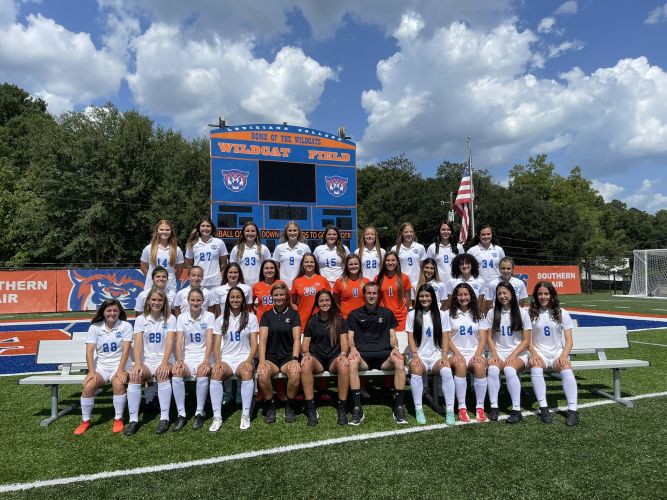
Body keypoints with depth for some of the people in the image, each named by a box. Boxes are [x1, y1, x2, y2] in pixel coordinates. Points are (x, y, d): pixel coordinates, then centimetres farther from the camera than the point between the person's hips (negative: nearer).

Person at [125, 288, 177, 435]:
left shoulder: (170, 318, 1)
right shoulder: (140, 319, 6)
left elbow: (169, 342, -10)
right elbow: (137, 343, -6)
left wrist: (164, 363, -25)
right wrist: (138, 364, -22)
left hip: (164, 360, -2)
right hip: (146, 361, 2)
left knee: (162, 374, -34)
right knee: (134, 376, -29)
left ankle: (164, 418, -28)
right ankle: (133, 420, -20)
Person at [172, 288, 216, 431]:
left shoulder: (209, 316, -1)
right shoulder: (182, 318, 5)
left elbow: (209, 340, -10)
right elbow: (179, 341, -3)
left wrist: (206, 361, -23)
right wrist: (180, 361, -19)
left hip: (203, 355, -2)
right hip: (187, 356, 2)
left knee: (202, 373, -33)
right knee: (176, 373, -28)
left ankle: (199, 413, -17)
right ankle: (181, 414, -17)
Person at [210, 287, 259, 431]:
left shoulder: (251, 317, 5)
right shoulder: (221, 320, 10)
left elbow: (254, 344, 0)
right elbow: (216, 345, 4)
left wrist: (249, 361, -18)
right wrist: (217, 361, -15)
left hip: (244, 358, -1)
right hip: (226, 358, 2)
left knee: (246, 373, -35)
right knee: (215, 373, -31)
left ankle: (246, 415, -25)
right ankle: (217, 417, -25)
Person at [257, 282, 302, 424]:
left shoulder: (293, 314, 6)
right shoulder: (267, 315, 9)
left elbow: (297, 339, -3)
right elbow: (262, 339, -1)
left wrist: (295, 359, -17)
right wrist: (262, 361, -15)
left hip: (288, 356, -1)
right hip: (270, 357, 1)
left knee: (296, 373, -33)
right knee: (262, 374, -31)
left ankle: (289, 406, -7)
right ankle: (270, 407, -6)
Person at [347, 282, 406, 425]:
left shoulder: (387, 313, 18)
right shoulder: (354, 314, 15)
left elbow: (392, 336, 14)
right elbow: (350, 337, 8)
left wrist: (395, 347, -7)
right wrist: (353, 348, -14)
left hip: (383, 354, 1)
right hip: (362, 355, -1)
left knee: (399, 362, -32)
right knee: (352, 363, -36)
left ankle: (399, 407, -21)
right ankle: (357, 409, -30)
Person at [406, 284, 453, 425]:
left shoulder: (441, 315, 10)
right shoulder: (412, 314, 7)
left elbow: (445, 338, 5)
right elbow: (410, 338, 2)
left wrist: (444, 356, -9)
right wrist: (415, 355, -12)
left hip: (436, 356, 1)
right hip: (419, 356, -1)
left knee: (446, 371, -32)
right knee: (416, 370, -34)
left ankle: (450, 410, -22)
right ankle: (418, 410, -24)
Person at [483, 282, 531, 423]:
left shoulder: (522, 313, 2)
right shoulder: (492, 313, 7)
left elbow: (526, 340, 0)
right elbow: (489, 337, 7)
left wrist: (513, 355, -13)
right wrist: (494, 354, -9)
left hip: (518, 354, -1)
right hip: (498, 353, 2)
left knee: (509, 369, -34)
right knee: (493, 369, -32)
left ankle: (516, 410, -27)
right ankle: (493, 407, -22)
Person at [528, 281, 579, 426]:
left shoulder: (562, 314, 7)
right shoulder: (530, 314, 5)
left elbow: (568, 341, 3)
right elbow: (527, 339, 3)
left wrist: (564, 355, -15)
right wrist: (533, 354, -15)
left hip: (558, 352, 1)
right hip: (539, 353, 0)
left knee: (566, 369, -31)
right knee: (536, 368, -33)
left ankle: (572, 410, -27)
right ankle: (543, 408, -28)